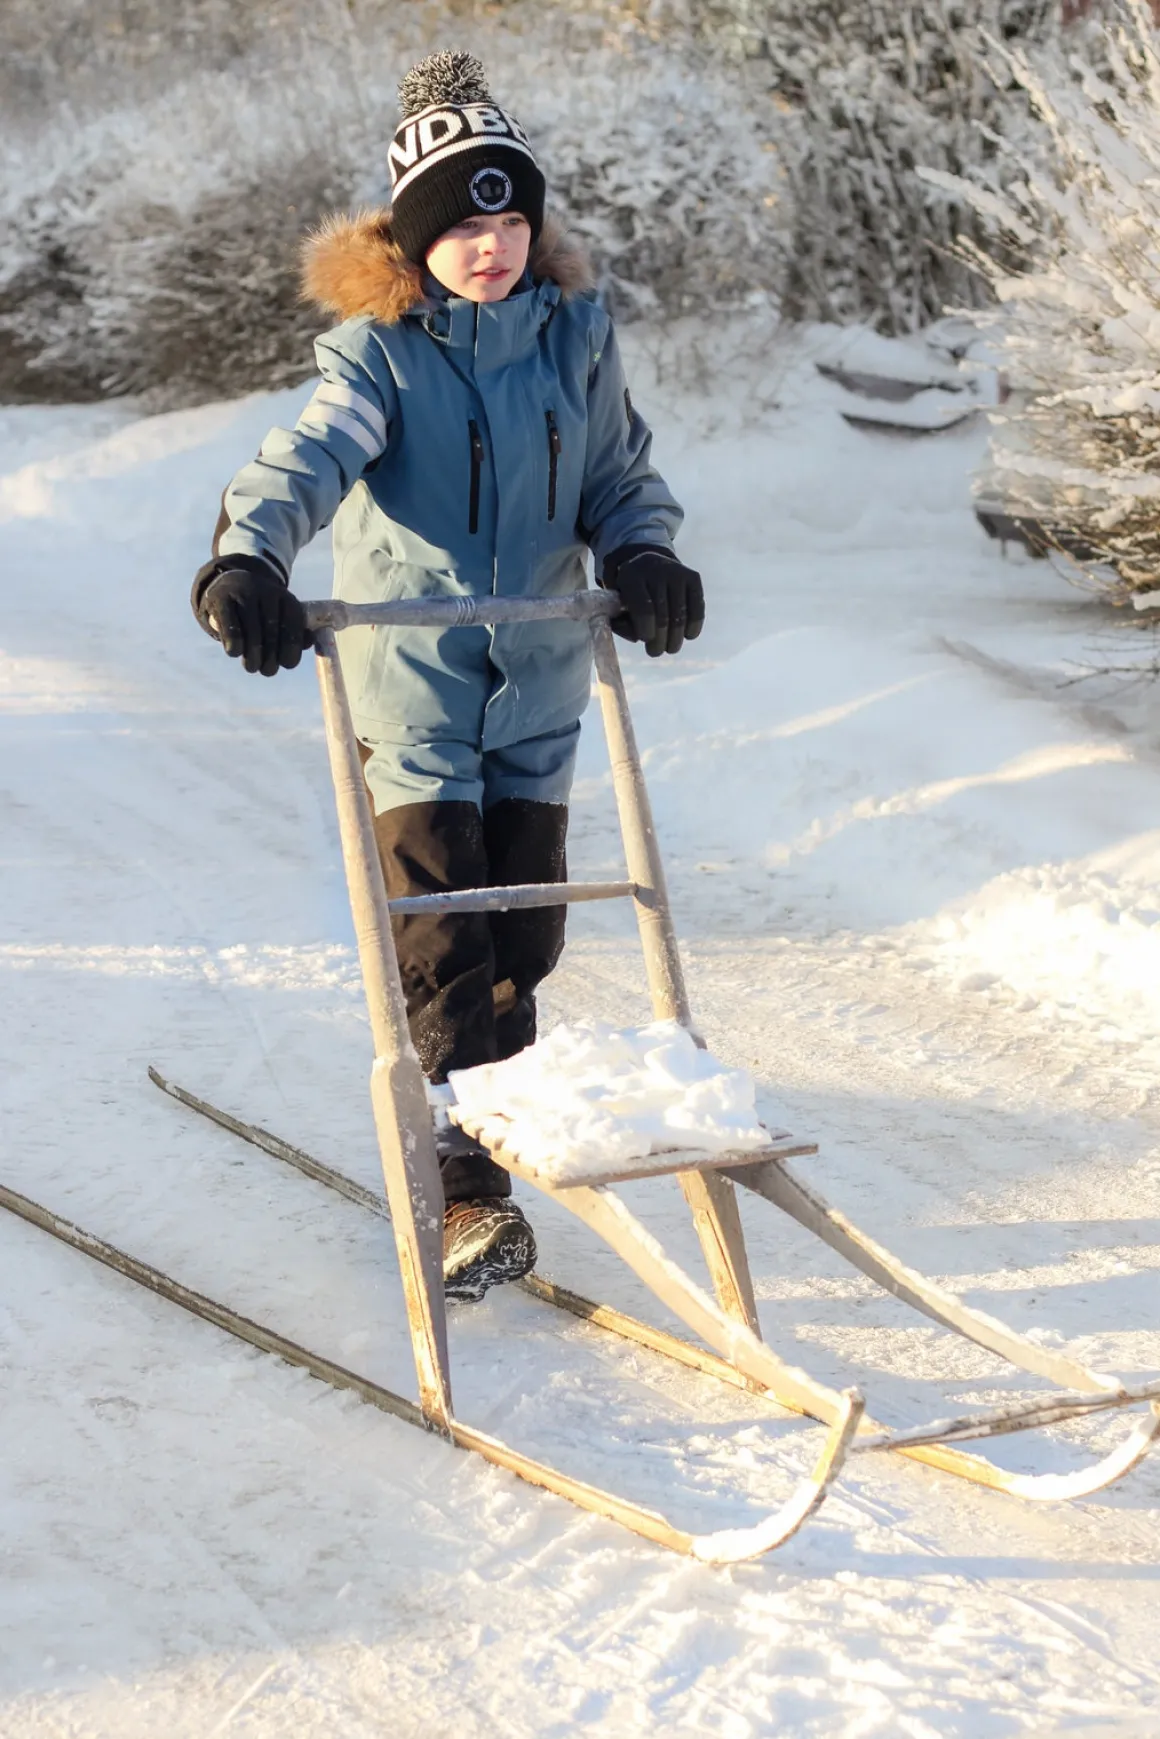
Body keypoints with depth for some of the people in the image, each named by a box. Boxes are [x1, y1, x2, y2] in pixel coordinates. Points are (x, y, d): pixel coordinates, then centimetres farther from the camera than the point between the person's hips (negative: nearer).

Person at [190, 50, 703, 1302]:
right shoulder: (379, 349, -7)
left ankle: (486, 1130, 27)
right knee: (440, 947, -5)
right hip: (410, 686, -4)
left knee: (521, 937, 9)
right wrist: (247, 559, -41)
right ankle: (469, 1197, 1)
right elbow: (312, 456, -22)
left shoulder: (575, 335, 4)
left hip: (538, 684, 4)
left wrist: (643, 560, -8)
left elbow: (620, 474, 12)